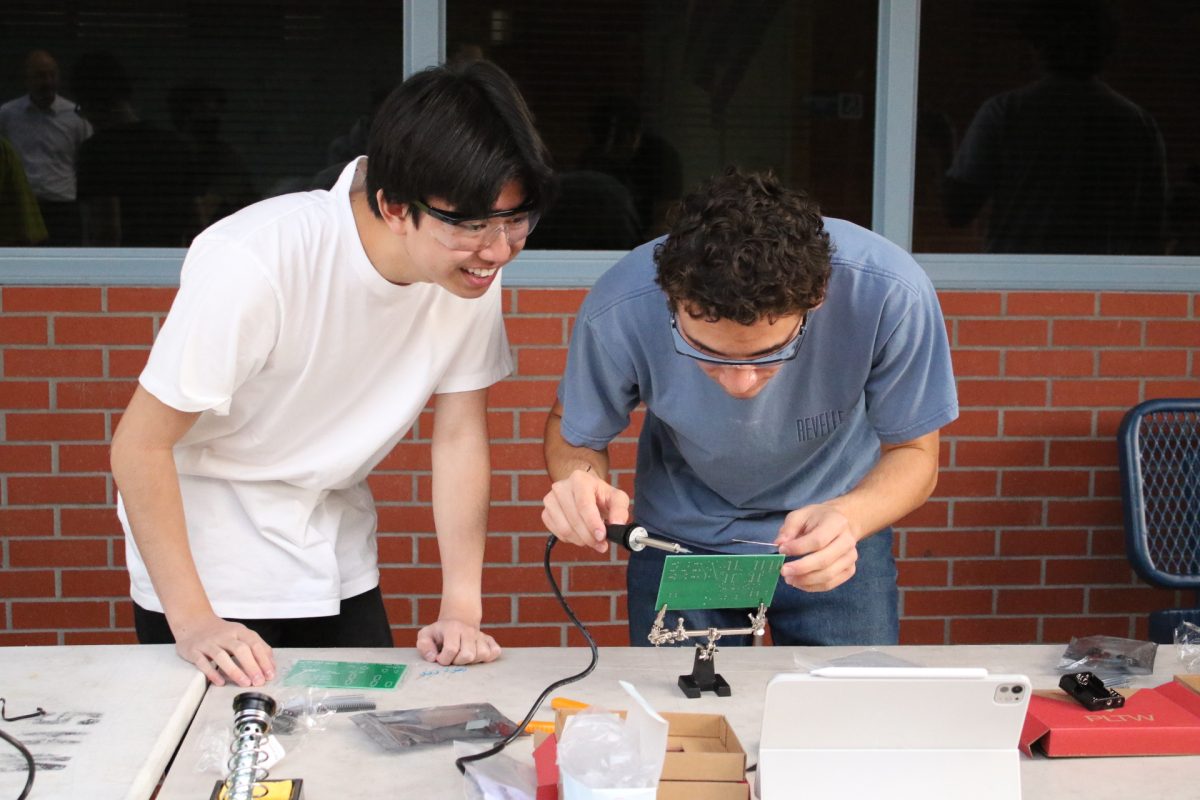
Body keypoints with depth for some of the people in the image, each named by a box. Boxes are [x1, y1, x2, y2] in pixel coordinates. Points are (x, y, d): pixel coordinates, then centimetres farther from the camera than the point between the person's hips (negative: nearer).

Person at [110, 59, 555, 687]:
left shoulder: (473, 270, -15)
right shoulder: (255, 263, -31)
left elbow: (460, 434, -6)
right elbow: (141, 446, -23)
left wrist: (461, 611, -11)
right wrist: (191, 621, -25)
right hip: (210, 560, -4)